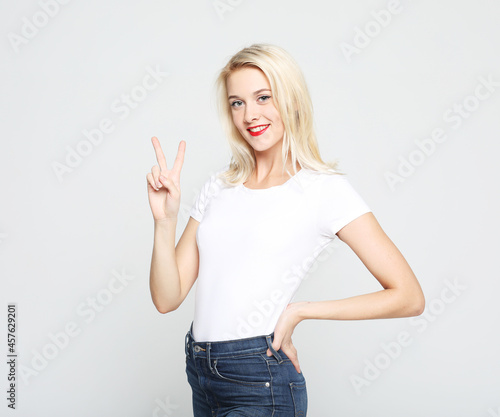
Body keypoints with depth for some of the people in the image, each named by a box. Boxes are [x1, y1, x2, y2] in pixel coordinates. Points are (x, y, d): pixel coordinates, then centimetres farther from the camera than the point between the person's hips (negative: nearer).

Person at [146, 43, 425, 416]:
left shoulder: (324, 188, -10)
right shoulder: (220, 185, 5)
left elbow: (408, 297, -12)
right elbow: (167, 298, 1)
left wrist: (298, 311, -11)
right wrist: (165, 218, -14)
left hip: (260, 387, -5)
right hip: (200, 372, 6)